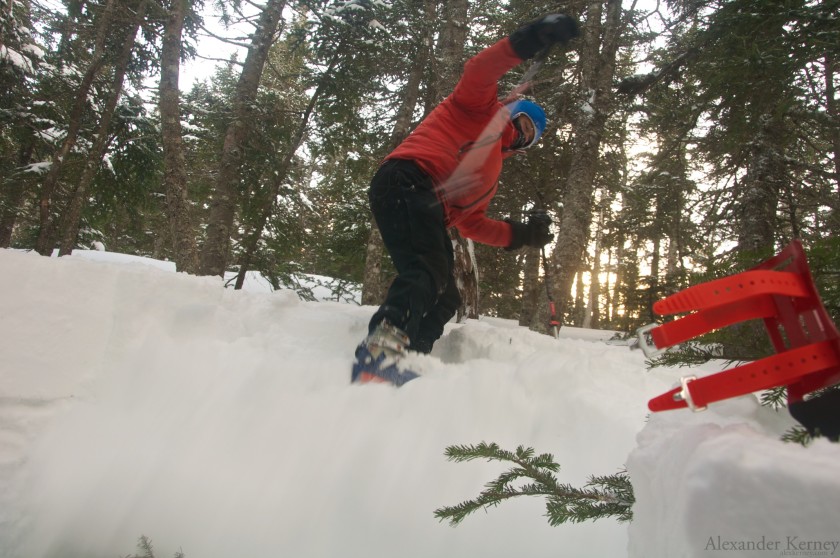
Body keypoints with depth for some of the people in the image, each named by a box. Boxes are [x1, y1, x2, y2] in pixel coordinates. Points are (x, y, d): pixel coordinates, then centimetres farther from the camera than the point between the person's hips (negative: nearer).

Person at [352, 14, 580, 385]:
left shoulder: (492, 171, 35)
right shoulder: (482, 108, 17)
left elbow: (470, 223, 30)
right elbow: (479, 70, -5)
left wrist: (520, 235, 26)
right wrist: (529, 41, -16)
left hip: (428, 212, 9)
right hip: (406, 183, -9)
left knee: (444, 300, 4)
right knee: (430, 273, -30)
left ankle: (390, 368, -2)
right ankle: (380, 350, -44)